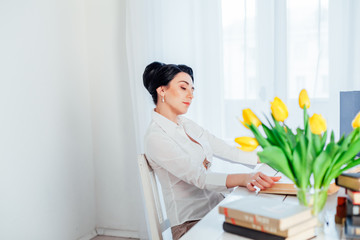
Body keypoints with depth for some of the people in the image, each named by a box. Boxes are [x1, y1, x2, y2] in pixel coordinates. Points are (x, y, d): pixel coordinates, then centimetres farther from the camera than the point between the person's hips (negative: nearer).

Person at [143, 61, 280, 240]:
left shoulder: (187, 125, 12)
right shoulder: (156, 138, -14)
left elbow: (225, 151, 13)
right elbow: (198, 178, -24)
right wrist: (245, 179, -38)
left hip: (217, 207, 7)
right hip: (191, 223, -7)